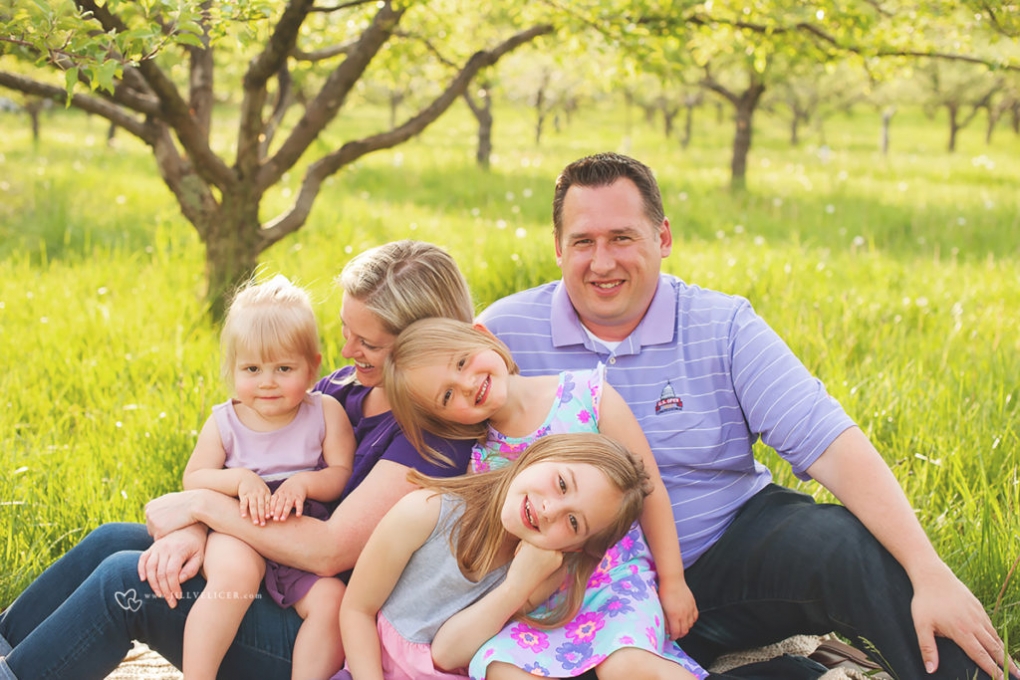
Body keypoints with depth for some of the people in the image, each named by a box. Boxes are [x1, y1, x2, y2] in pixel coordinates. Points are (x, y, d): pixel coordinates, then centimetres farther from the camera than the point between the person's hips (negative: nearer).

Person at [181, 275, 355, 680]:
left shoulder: (326, 412, 3)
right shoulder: (224, 422, 5)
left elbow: (343, 475, 1)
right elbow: (193, 479, 4)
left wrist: (304, 482, -19)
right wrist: (240, 479, -15)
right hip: (239, 534, -1)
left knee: (332, 600, -26)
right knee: (235, 572, -34)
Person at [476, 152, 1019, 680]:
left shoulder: (724, 327, -5)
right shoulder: (506, 331, -4)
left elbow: (830, 443, -15)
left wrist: (930, 574, -25)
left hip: (737, 542, 0)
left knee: (850, 545, -28)